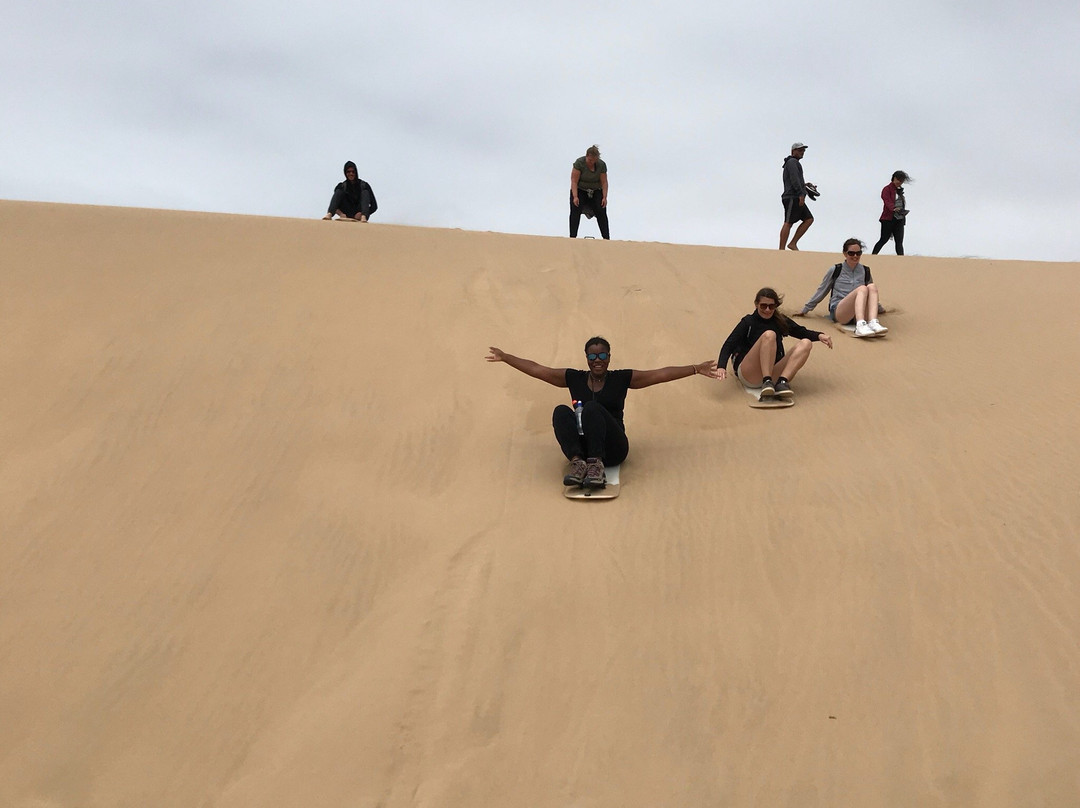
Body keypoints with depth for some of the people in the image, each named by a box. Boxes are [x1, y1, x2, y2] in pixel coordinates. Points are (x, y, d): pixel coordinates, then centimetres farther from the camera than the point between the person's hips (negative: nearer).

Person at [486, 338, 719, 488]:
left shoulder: (622, 379, 8)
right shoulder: (574, 378, 13)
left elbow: (661, 374, 2)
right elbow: (537, 369, 14)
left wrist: (696, 369, -5)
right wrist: (505, 358, 12)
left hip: (612, 448, -2)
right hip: (581, 446, 2)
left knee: (593, 408, -28)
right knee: (561, 411, -24)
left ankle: (597, 465, -41)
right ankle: (578, 462, -41)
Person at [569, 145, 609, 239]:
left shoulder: (602, 165, -12)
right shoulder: (579, 163, -20)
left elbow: (604, 182, -8)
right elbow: (574, 181, -20)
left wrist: (604, 197, -17)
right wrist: (575, 197, -28)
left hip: (596, 191, 2)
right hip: (580, 190, -2)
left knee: (601, 211, -14)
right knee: (575, 210, -21)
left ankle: (607, 238, -13)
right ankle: (572, 236, -26)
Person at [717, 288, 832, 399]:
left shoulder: (780, 320, 15)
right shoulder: (748, 322, 3)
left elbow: (802, 332, 18)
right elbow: (729, 345, -8)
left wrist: (819, 336, -5)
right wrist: (721, 366, -27)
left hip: (773, 373, 4)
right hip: (749, 376, -4)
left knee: (806, 343, -13)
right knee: (769, 335, -25)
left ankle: (782, 382, -33)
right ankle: (767, 382, -38)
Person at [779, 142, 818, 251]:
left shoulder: (795, 163, 28)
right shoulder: (792, 162, -4)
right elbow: (794, 179, -17)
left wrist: (804, 184, 26)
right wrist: (801, 194, -24)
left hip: (797, 199, 10)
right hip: (792, 197, -10)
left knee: (809, 219, 4)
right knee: (788, 223, -12)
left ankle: (793, 243, 0)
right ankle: (782, 249, -15)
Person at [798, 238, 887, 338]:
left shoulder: (865, 271, 17)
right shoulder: (835, 270, 8)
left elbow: (871, 295, 33)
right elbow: (821, 291, 18)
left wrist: (878, 308, 44)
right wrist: (806, 309, 22)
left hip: (859, 314, 3)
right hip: (838, 312, -3)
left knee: (872, 286, -24)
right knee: (862, 288, -29)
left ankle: (873, 323, -45)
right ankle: (860, 326, -53)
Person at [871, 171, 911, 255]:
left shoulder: (900, 190, 20)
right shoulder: (887, 189, -4)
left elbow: (903, 205, 21)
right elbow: (888, 201, -21)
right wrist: (894, 208, -39)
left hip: (899, 220, 7)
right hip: (888, 219, -7)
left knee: (899, 242, 2)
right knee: (884, 240, -7)